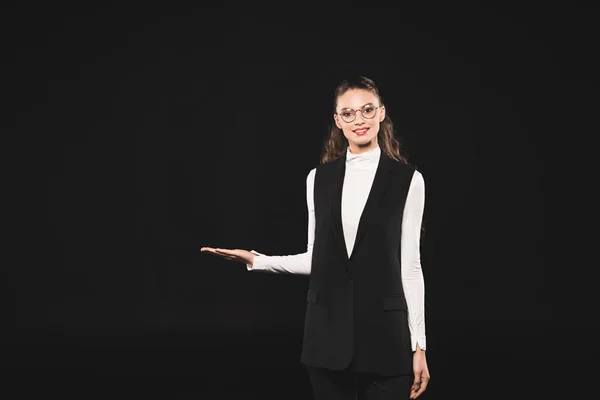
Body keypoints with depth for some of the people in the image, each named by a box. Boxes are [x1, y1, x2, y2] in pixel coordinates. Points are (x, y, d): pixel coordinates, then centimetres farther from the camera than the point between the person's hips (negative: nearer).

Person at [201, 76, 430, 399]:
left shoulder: (407, 179, -2)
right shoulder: (319, 178, 7)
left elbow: (410, 265, -2)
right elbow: (317, 258, 11)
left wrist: (419, 344, -3)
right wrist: (256, 260, 1)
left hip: (383, 331, -3)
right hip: (327, 330, 3)